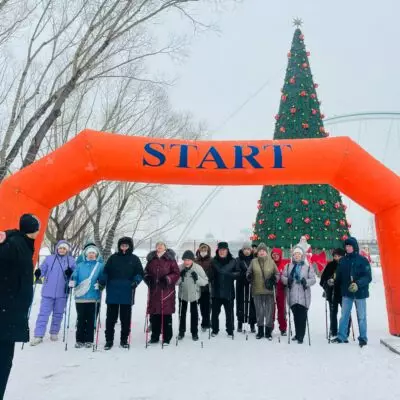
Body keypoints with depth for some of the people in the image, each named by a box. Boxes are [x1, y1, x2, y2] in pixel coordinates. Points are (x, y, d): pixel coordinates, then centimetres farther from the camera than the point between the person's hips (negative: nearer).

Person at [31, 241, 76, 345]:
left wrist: (70, 273, -18)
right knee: (43, 313, -1)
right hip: (48, 292, -1)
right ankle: (38, 336, 4)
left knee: (58, 314, 11)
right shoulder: (49, 258, 3)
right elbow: (42, 270, 3)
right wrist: (38, 273, -19)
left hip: (62, 293, 1)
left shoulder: (71, 260, 3)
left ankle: (54, 333, 25)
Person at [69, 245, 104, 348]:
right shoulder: (80, 265, 12)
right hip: (80, 297, 1)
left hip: (94, 297, -1)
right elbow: (74, 276, 2)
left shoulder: (100, 266, 9)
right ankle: (79, 340, 13)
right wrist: (72, 282, -18)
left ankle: (89, 340, 14)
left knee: (91, 320, 3)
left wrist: (100, 284, -15)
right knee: (81, 319, 3)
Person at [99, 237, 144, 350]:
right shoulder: (113, 258, 8)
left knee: (125, 318, 7)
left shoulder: (135, 259, 7)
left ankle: (124, 340, 19)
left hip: (127, 294, 0)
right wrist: (102, 282, -6)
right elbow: (105, 272, 8)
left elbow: (140, 273, 5)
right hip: (112, 293, 1)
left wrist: (136, 281, -13)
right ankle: (109, 340, 15)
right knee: (111, 317, 6)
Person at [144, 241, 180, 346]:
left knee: (166, 315, -1)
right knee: (154, 314, 8)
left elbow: (176, 273, -2)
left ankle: (166, 338, 9)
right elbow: (146, 272, 20)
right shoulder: (151, 259, 13)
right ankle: (155, 336, 22)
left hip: (166, 291, -4)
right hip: (154, 290, 4)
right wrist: (147, 278, 0)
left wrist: (168, 279, -17)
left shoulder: (170, 259, 0)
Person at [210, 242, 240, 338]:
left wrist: (231, 274, -19)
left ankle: (230, 331, 22)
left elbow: (238, 273, -1)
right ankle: (215, 329, 26)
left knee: (229, 312, 8)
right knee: (215, 311, 9)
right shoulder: (214, 261, 0)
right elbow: (210, 274, -2)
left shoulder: (233, 261, -1)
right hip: (216, 291, 1)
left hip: (228, 291, -1)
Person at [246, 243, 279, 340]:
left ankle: (268, 331, 18)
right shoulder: (254, 262, 2)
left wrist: (275, 278, -15)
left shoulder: (271, 262, 0)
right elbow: (249, 271, 7)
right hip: (257, 291, 1)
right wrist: (249, 276, -14)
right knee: (259, 311, 10)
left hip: (269, 291, -1)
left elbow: (277, 273, 5)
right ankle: (260, 331, 24)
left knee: (269, 311, 4)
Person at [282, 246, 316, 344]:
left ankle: (300, 336, 5)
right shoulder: (288, 266, 10)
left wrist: (306, 281, -20)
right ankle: (298, 334, 26)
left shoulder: (308, 267, 1)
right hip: (292, 296, 3)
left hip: (303, 296, -3)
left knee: (302, 316, -3)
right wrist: (287, 280, -12)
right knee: (295, 316, 11)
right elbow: (283, 276, 9)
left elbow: (313, 279, 0)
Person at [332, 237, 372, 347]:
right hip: (346, 293, 3)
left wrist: (358, 284, -25)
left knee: (361, 317, 7)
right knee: (344, 316, 8)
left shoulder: (363, 260, -7)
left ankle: (363, 338, 19)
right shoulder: (343, 261, 4)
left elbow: (368, 277, -12)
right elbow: (339, 276, 11)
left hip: (360, 293, -3)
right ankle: (342, 337, 16)